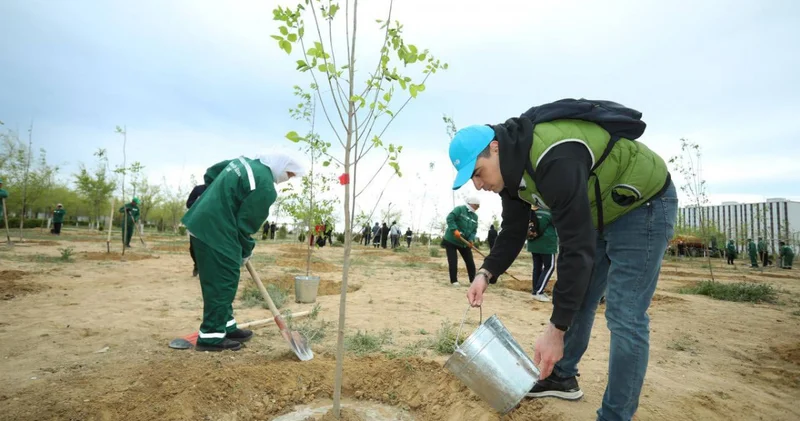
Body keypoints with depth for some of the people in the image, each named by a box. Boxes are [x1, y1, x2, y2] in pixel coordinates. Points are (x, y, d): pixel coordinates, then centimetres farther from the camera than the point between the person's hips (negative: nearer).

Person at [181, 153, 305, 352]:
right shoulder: (265, 188, -19)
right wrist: (246, 251, 1)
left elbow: (210, 174, 21)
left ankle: (226, 327, 29)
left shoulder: (245, 161, 10)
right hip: (216, 233, -11)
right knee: (221, 284, 1)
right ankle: (211, 336, 12)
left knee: (222, 282, 18)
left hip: (202, 224, 11)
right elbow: (245, 224, -15)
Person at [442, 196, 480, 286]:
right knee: (453, 262, -7)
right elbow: (450, 218, -24)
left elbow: (474, 230, 5)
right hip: (451, 240, -6)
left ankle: (473, 280, 15)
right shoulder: (459, 209, -13)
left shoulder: (475, 216, 7)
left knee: (470, 262, 4)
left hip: (464, 242, 6)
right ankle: (454, 281, 3)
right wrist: (455, 229, -34)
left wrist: (471, 239, -13)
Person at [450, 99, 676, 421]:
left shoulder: (553, 159, -37)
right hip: (600, 210, 9)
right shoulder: (512, 166, -8)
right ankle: (562, 377, 29)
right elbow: (513, 232, 0)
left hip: (644, 203, -8)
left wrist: (556, 328, -32)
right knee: (577, 301, 12)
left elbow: (577, 247, -36)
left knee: (624, 316, -10)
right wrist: (486, 273, -16)